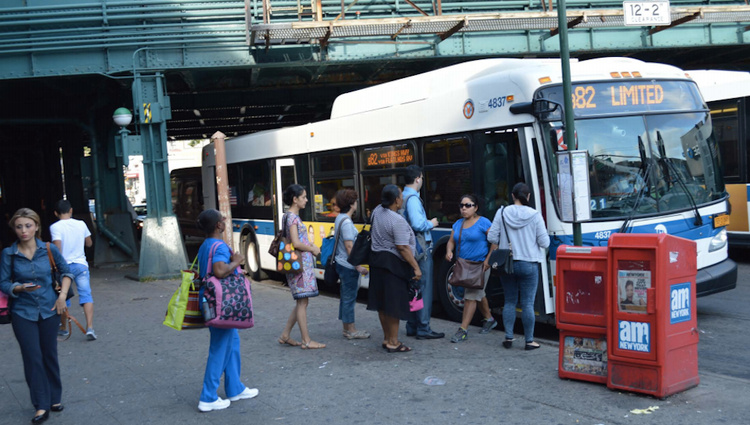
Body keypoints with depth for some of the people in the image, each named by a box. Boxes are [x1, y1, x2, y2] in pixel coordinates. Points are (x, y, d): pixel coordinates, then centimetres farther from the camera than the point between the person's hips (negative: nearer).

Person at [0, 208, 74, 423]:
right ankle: (41, 406, 7)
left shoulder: (49, 249, -5)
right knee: (33, 357, -1)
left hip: (49, 309, 1)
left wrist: (62, 295, -4)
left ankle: (55, 398, 26)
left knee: (50, 355, 11)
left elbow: (66, 272, 7)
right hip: (23, 312, -1)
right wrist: (20, 288, -23)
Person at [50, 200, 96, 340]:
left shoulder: (55, 227, -8)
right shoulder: (81, 224, 4)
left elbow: (57, 249, -17)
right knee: (86, 296, -4)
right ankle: (90, 328, -19)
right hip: (81, 265, 2)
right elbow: (89, 244, 15)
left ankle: (63, 328, 28)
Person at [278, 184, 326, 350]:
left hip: (303, 263, 10)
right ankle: (306, 341, 2)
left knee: (301, 302, 14)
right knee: (302, 301, -4)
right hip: (300, 263, -10)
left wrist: (310, 246, 7)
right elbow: (296, 243, -20)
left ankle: (285, 336, 20)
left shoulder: (289, 216, 16)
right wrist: (312, 249, -7)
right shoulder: (292, 217, -13)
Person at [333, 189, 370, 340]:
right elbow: (349, 246, -21)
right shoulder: (347, 222, -18)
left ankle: (347, 328, 23)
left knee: (346, 296, 15)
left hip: (342, 263, 10)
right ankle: (351, 331, 4)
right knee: (349, 297, -3)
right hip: (348, 265, -10)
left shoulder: (340, 218, 12)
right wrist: (358, 266, -20)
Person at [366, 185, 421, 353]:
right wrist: (416, 267, -18)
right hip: (393, 263, -9)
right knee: (394, 303, -2)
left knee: (382, 302, 14)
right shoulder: (398, 221, -22)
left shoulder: (377, 211, 4)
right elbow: (402, 247, -23)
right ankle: (393, 342, 3)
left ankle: (386, 338, 24)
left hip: (377, 260, 9)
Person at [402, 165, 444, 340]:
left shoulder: (403, 197, 12)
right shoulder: (413, 199, -17)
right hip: (421, 249, -10)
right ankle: (423, 329, -1)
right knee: (424, 288, -5)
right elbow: (418, 224, -26)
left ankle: (412, 327, 21)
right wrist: (431, 224, -8)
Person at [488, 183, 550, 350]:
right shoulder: (535, 215, -7)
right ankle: (529, 341, 8)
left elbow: (492, 237, -2)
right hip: (529, 265, -2)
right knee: (528, 304, 3)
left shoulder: (502, 213, -2)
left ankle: (508, 338, 16)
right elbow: (544, 242, -6)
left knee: (509, 301, 14)